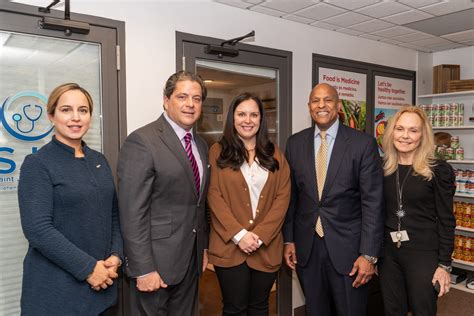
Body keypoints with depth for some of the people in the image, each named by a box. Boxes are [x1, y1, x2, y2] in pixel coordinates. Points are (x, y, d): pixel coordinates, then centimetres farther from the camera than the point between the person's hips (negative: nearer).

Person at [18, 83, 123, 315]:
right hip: (57, 288, -5)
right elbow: (37, 228, -18)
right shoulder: (37, 164, -10)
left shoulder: (99, 160, 7)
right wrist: (87, 268, -17)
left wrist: (116, 256, -4)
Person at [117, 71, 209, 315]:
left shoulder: (201, 144, 9)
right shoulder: (141, 142, -15)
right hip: (157, 260, -7)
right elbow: (132, 213, -18)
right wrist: (143, 269, -18)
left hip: (191, 258, 7)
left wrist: (204, 247, 14)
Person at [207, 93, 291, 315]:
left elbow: (283, 197, 1)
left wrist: (260, 236, -10)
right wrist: (238, 234, -14)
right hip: (230, 247, -2)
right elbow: (215, 198, -5)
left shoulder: (274, 155, 8)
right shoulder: (218, 152, 0)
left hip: (267, 247, 3)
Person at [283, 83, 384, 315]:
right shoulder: (295, 143, 3)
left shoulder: (363, 143, -7)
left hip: (347, 246, -2)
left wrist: (369, 254, -12)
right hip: (306, 247, 3)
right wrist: (288, 239, 6)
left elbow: (373, 202, -9)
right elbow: (291, 196, 7)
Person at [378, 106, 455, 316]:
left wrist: (444, 265, -8)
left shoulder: (438, 170, -8)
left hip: (423, 254, -3)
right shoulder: (382, 169, 3)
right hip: (388, 253, 4)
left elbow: (446, 220, -7)